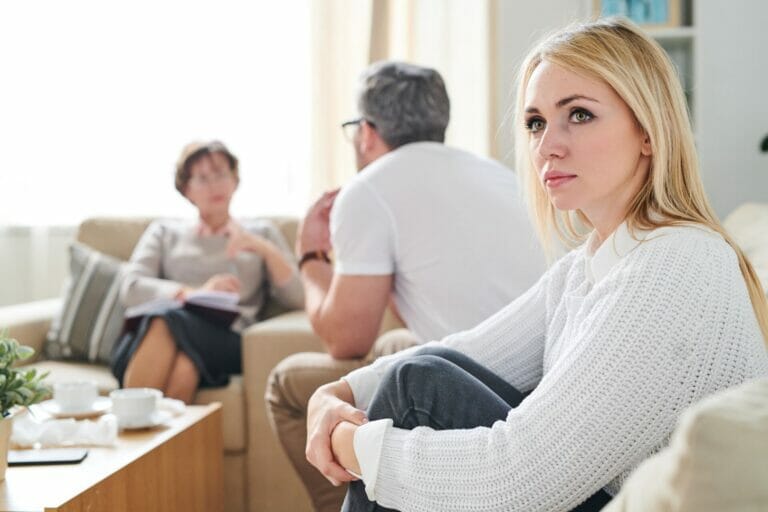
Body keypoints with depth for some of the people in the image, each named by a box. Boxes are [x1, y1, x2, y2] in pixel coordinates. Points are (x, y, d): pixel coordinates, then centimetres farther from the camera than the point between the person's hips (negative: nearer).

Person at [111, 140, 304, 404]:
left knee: (169, 321, -35)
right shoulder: (164, 232, 27)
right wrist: (195, 292, -9)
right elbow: (130, 290, 8)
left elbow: (297, 298, 13)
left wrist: (265, 249, -3)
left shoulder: (261, 233, 26)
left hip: (225, 342, -1)